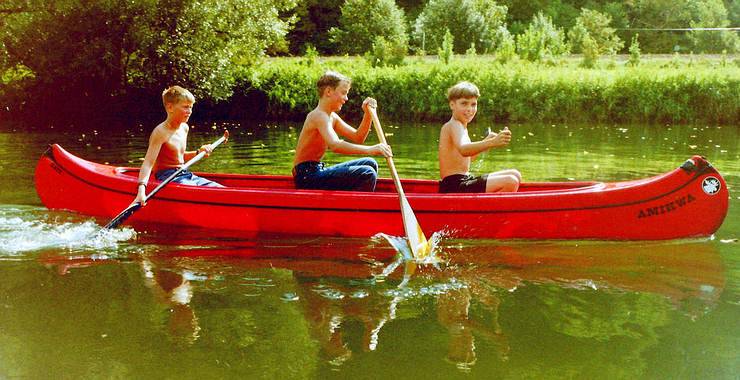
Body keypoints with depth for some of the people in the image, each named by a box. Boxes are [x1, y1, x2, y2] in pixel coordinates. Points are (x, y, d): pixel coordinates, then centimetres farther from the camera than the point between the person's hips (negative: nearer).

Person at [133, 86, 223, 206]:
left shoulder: (184, 128, 12)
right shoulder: (161, 132, -14)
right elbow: (148, 163, -23)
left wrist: (199, 152, 10)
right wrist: (141, 191, -36)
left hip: (185, 175, 9)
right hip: (167, 178, -9)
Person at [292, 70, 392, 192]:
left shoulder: (332, 117, 16)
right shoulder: (319, 116, -17)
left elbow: (357, 138, 17)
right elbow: (335, 145, -35)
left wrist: (368, 114, 1)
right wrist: (370, 150, -43)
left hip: (316, 171, 11)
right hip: (307, 176, -11)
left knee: (370, 164, 16)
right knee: (367, 175, -21)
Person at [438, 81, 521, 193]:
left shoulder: (459, 126, 21)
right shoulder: (454, 125, -12)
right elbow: (463, 150, -35)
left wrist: (486, 142, 20)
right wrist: (492, 143, -49)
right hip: (454, 187, -11)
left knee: (515, 175, 15)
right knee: (510, 183, -23)